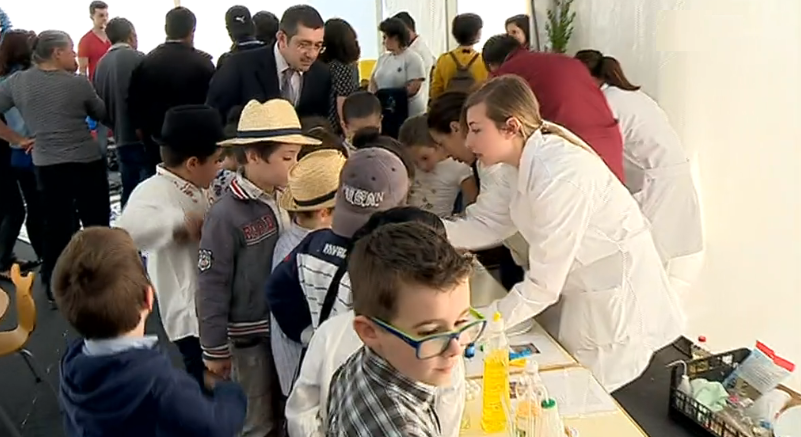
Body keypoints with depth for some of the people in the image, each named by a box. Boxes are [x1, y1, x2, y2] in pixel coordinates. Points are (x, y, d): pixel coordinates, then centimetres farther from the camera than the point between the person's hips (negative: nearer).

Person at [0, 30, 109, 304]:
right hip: (87, 163, -4)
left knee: (55, 227, 14)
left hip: (46, 165, 4)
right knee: (96, 225, 9)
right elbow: (102, 114, 5)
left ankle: (54, 290, 21)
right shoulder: (78, 83, -9)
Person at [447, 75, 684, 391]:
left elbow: (542, 286, -25)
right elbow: (492, 228, 0)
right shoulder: (532, 162, -3)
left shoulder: (558, 177, -30)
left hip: (616, 309, -8)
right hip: (581, 295, 9)